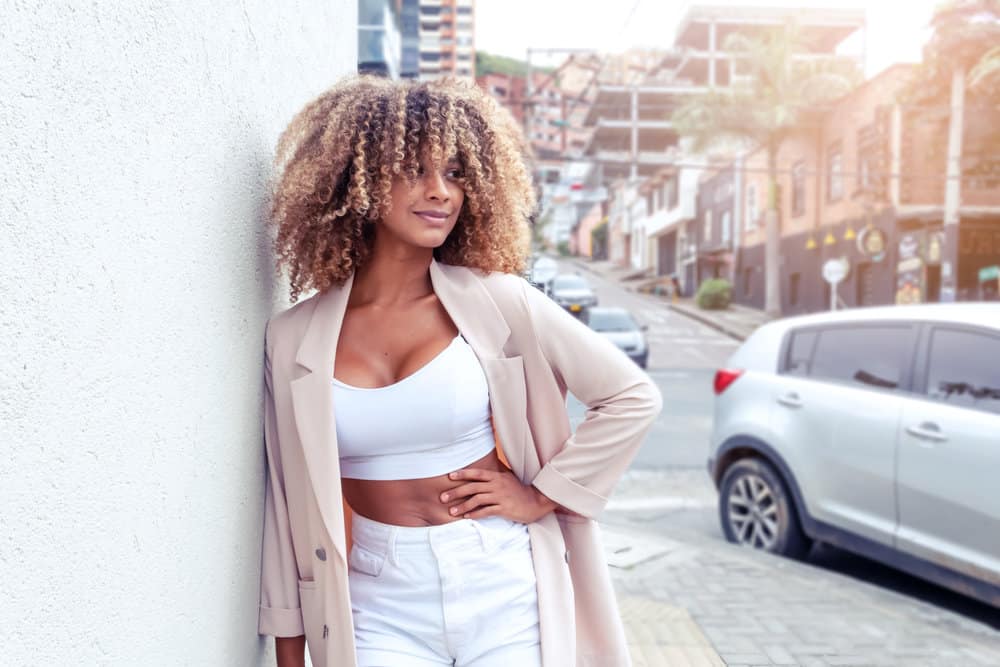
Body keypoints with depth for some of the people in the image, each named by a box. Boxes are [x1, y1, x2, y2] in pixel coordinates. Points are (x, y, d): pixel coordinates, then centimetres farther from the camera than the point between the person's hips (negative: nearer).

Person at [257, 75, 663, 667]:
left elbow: (633, 396, -1)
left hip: (505, 596, 0)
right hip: (381, 612, 1)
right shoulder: (294, 338, -2)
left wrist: (544, 495, -5)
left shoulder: (496, 302, -7)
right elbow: (287, 504, 4)